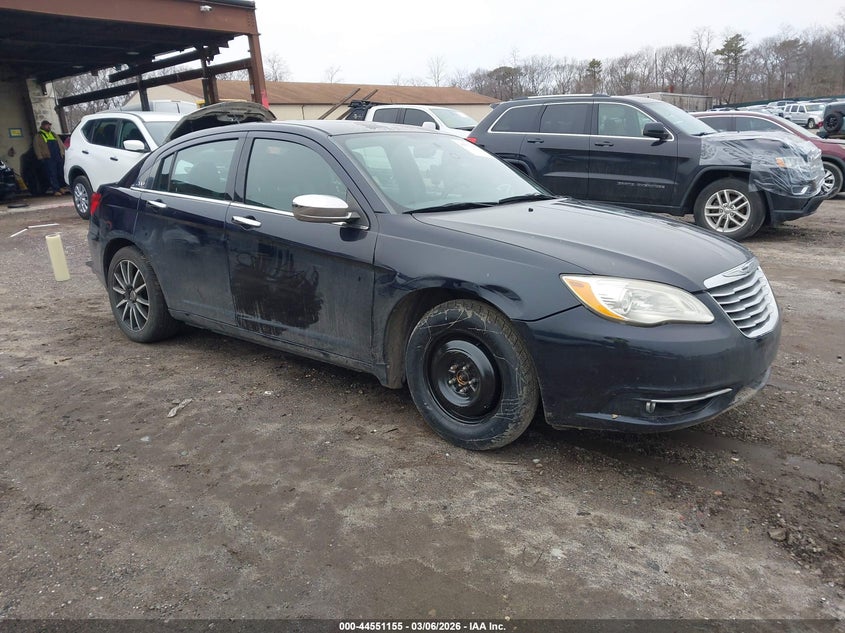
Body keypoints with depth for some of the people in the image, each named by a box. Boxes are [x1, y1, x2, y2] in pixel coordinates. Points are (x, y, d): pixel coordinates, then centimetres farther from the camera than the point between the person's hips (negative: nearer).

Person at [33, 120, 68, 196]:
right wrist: (40, 158, -11)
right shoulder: (38, 137, 5)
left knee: (61, 173, 6)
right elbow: (37, 148, -2)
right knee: (52, 175, -6)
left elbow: (61, 144, 23)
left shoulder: (54, 134, 22)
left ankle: (61, 187, 17)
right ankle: (56, 190, -7)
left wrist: (63, 153, 13)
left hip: (59, 157, 5)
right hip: (48, 158, -5)